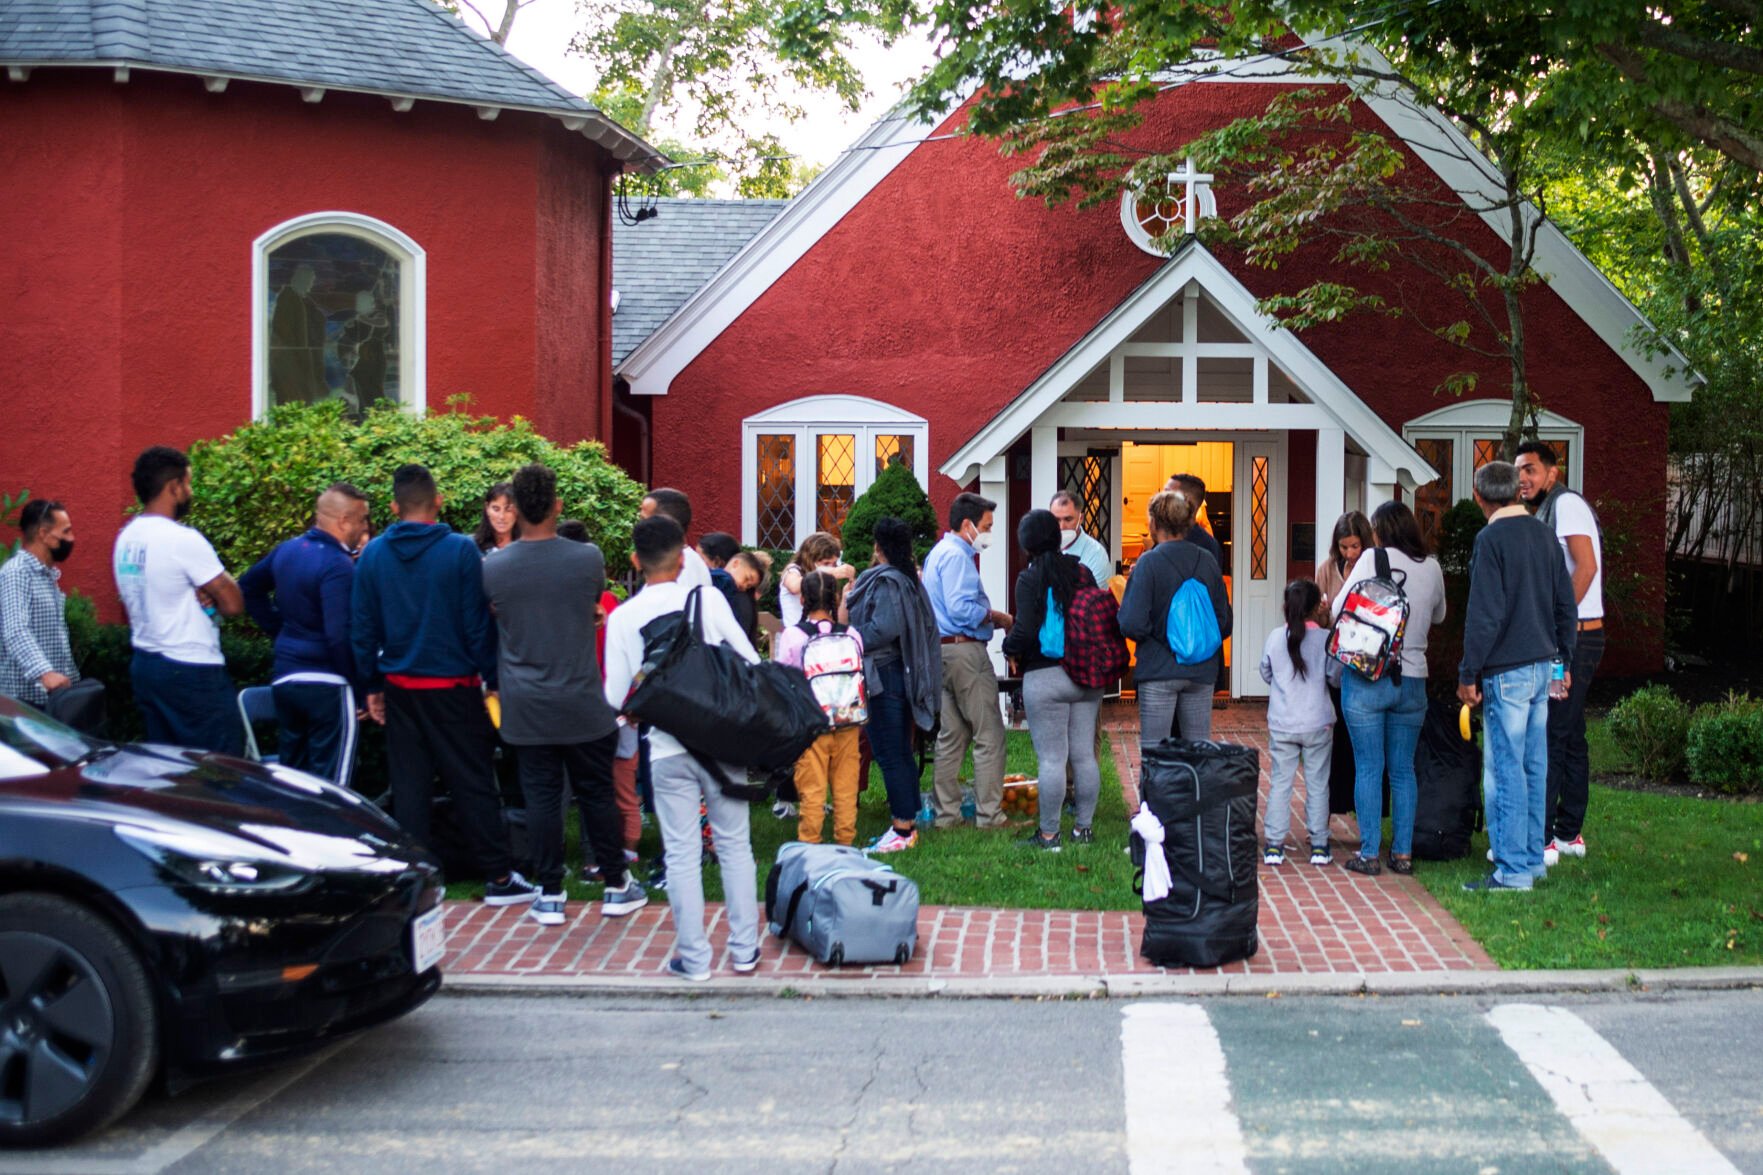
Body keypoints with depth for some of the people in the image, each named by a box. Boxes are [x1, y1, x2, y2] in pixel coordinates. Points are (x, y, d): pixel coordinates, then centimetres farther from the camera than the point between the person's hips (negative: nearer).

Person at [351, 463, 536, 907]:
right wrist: (493, 678, -1)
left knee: (409, 787, 10)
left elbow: (362, 629, 4)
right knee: (474, 785, 5)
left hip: (400, 688, 3)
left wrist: (372, 686, 13)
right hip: (454, 687, -3)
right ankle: (499, 878, 9)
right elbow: (479, 624, -9)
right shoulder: (461, 550, -10)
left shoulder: (373, 555, 0)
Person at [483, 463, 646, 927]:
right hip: (582, 704, 0)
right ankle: (616, 887, 21)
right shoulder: (588, 558, -9)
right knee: (597, 793, 11)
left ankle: (549, 895, 11)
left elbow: (491, 625, 8)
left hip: (525, 708, 0)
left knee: (541, 796, 7)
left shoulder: (492, 568, -8)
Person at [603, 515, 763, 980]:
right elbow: (750, 662, -4)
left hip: (667, 749, 0)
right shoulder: (707, 599, -4)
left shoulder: (623, 617, -3)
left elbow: (615, 698, -4)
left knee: (682, 853, 6)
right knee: (734, 842, 12)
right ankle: (744, 949, 16)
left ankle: (693, 958, 10)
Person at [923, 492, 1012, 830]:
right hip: (964, 650, -10)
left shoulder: (939, 552, 19)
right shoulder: (956, 555, -13)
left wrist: (988, 616, 14)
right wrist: (996, 617, -9)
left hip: (942, 651, 10)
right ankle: (989, 813, -5)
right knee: (989, 735, -5)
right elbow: (961, 609, -22)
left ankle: (947, 814, 15)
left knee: (951, 736, 13)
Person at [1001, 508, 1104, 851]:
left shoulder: (1029, 579, -10)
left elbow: (1026, 630, -17)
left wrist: (1011, 649, 3)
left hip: (1044, 677, -5)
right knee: (1084, 755, 11)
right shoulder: (1083, 573, 4)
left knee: (1051, 759, -2)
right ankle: (1084, 828, 19)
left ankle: (1048, 834, 3)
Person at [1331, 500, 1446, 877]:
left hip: (1366, 678, -3)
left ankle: (1368, 854, 3)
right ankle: (1403, 853, 12)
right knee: (1403, 769, 11)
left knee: (1368, 768, 2)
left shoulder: (1374, 559, -7)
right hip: (1412, 680, 3)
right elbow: (1438, 616, 21)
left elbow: (1339, 610, -8)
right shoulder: (1432, 568, 5)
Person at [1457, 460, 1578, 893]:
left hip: (1507, 673, -8)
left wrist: (1469, 673, -11)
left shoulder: (1491, 539, -13)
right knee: (1534, 767, 14)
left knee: (1505, 771, -4)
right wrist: (1564, 658, 23)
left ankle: (1512, 870, -2)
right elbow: (1567, 605, 15)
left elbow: (1483, 614, -16)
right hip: (1542, 665, 8)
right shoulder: (1545, 535, 10)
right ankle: (1534, 859, 20)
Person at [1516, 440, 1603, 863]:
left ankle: (1541, 839, -10)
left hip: (1574, 637, -10)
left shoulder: (1567, 504, -10)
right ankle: (1569, 834, 18)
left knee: (1547, 736, -11)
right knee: (1570, 737, 12)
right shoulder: (1546, 513, 20)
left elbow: (1586, 565, -20)